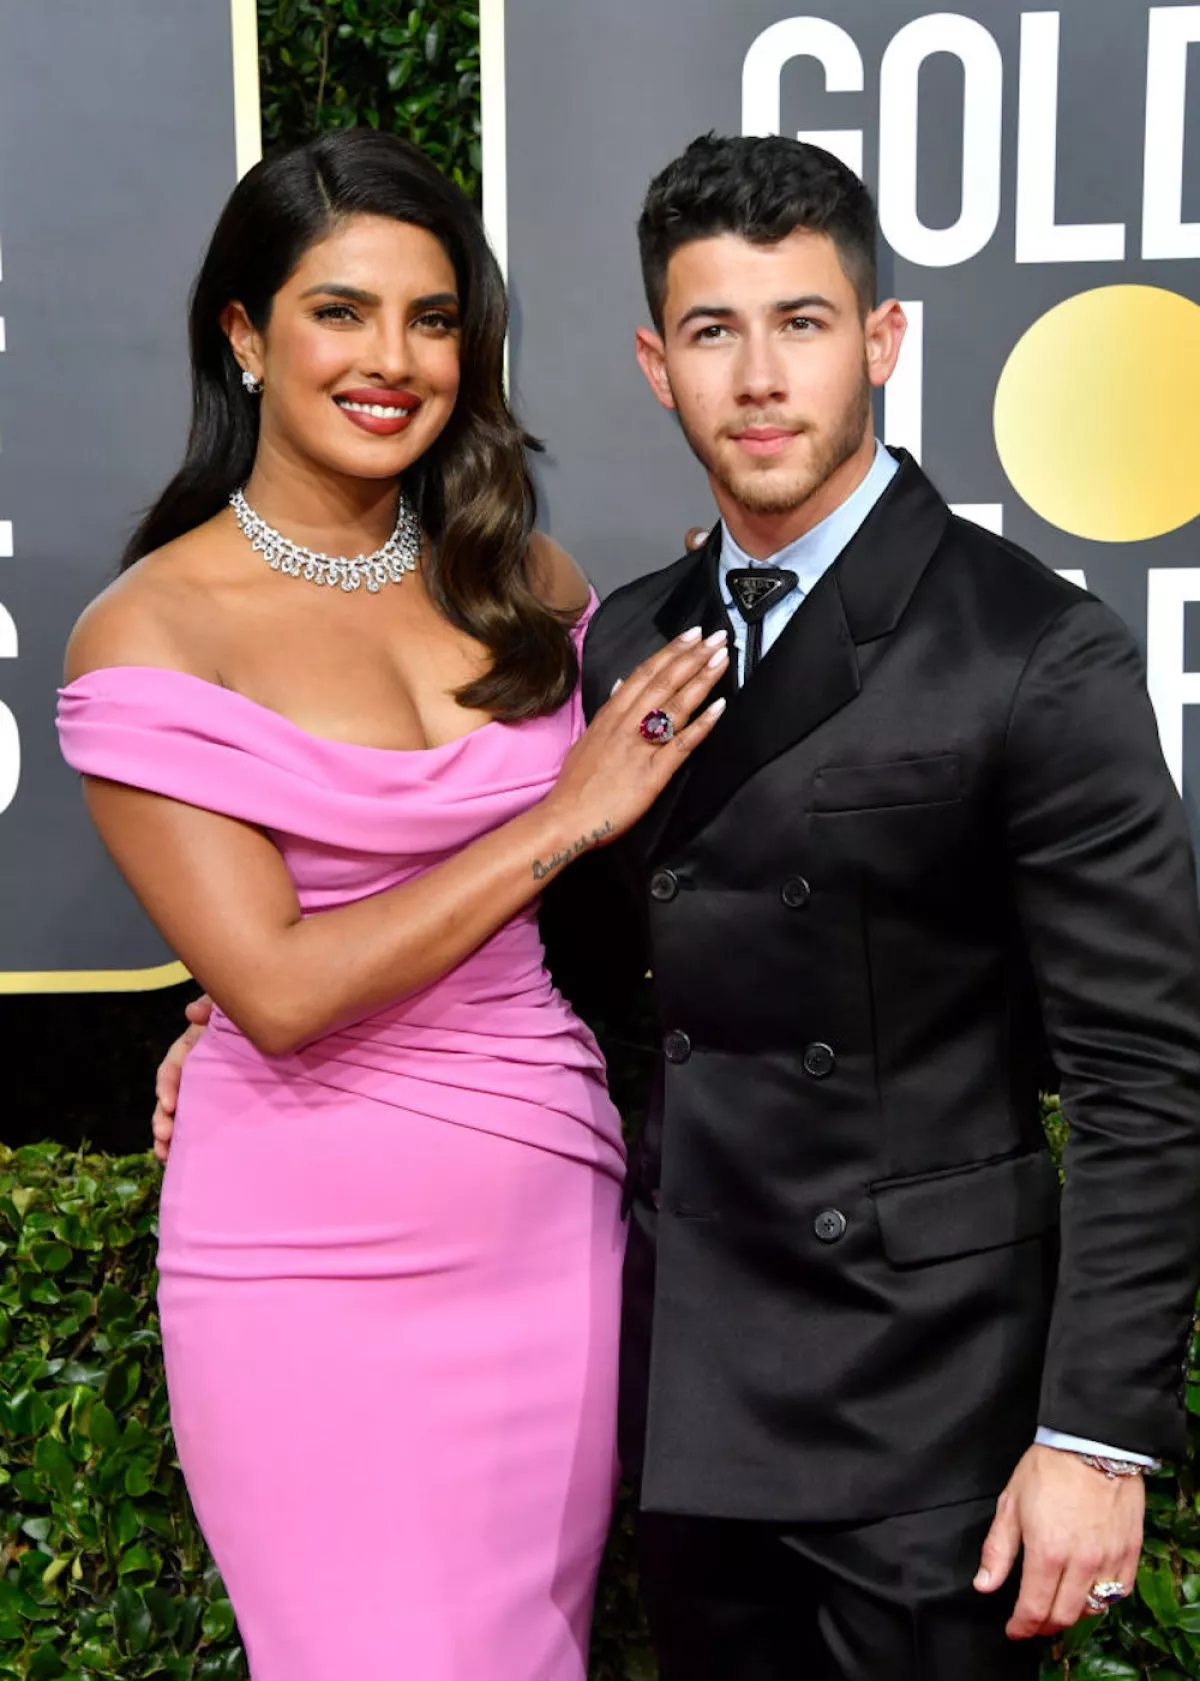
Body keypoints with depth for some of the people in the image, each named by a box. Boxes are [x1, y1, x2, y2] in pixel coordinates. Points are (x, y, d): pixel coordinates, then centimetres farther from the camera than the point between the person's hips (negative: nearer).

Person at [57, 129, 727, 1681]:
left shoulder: (519, 579, 3)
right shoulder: (149, 632, -10)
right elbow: (277, 987, -17)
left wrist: (698, 636, 1)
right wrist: (560, 818, -16)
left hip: (550, 1217, 5)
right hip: (313, 1251, -4)